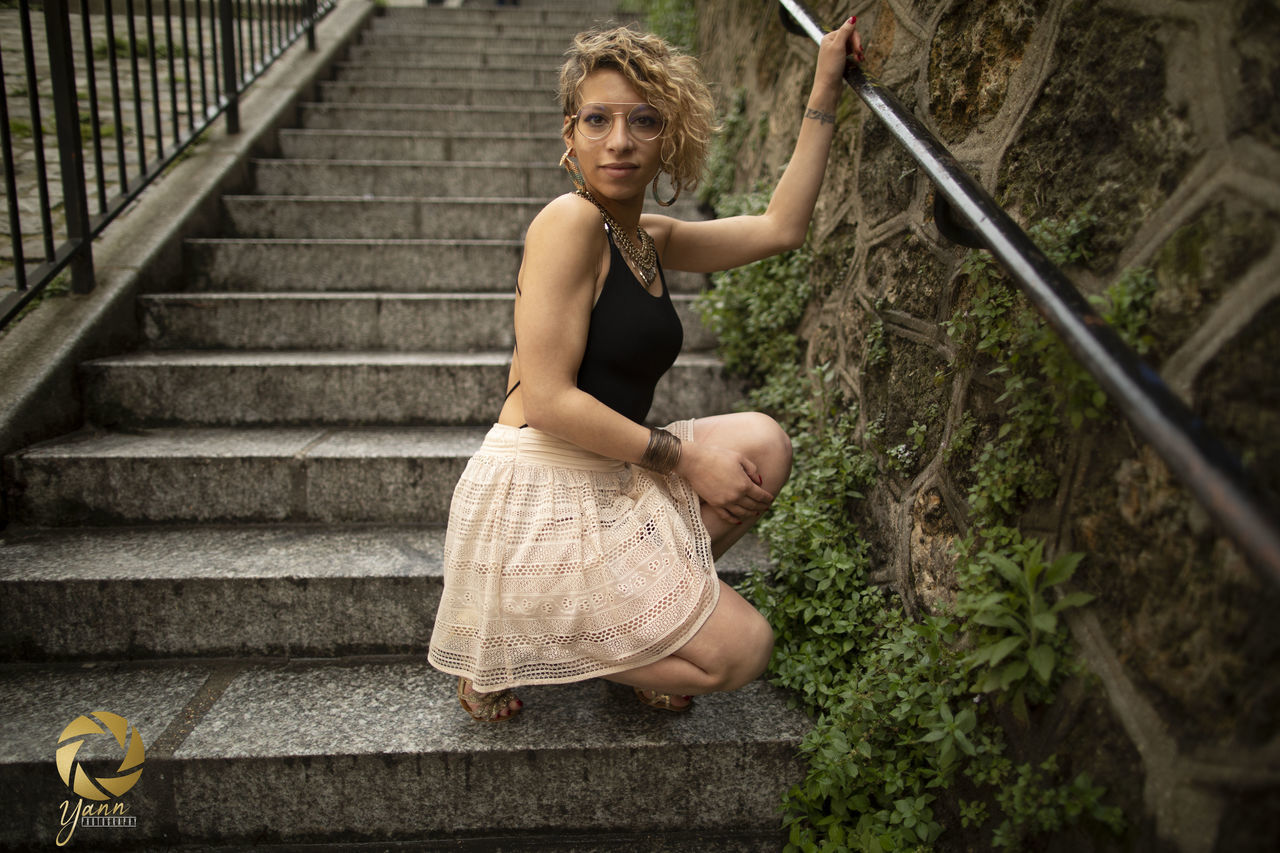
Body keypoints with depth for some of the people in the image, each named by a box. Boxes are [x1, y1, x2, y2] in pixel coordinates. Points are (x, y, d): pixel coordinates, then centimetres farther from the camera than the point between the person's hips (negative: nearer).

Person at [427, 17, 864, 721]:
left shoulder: (649, 238, 13)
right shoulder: (569, 220, -14)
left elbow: (781, 227, 15)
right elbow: (549, 402, -19)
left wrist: (825, 89, 18)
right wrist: (685, 458, -12)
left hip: (608, 486, 9)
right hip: (538, 499, -8)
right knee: (739, 650, -6)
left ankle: (637, 612, 7)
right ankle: (502, 650, 5)